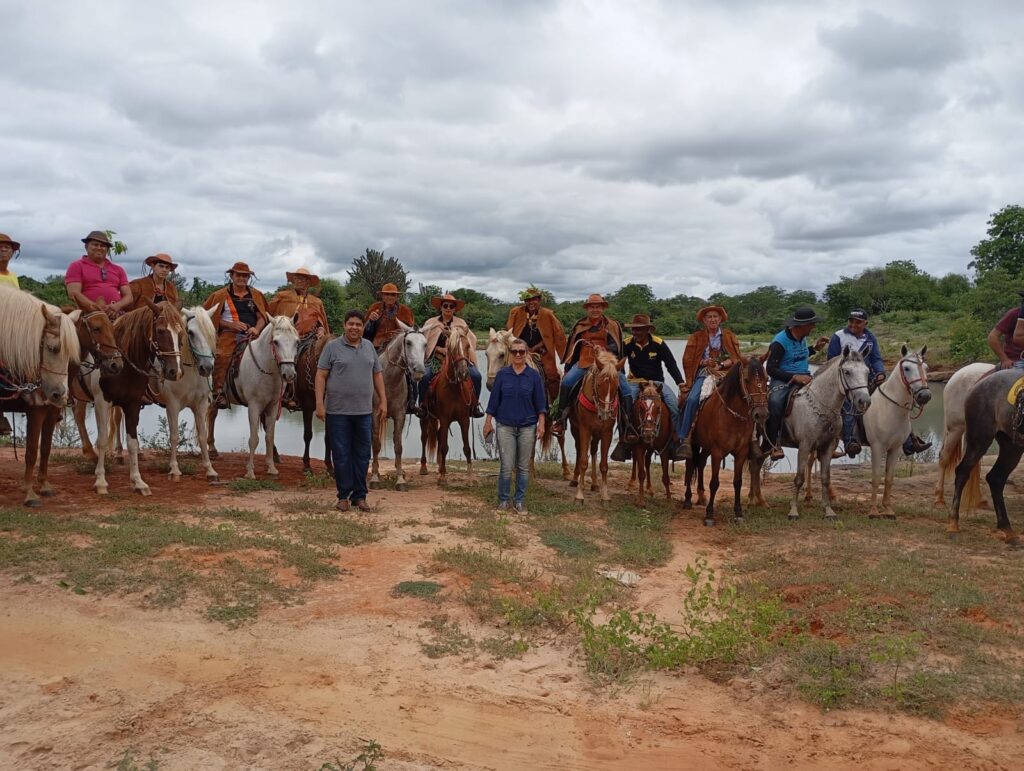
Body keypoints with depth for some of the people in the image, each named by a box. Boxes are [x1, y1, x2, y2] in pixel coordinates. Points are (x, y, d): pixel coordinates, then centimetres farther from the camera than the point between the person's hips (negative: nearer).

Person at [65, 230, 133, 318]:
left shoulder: (118, 270, 23)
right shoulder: (77, 266, 12)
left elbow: (128, 297, 16)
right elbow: (74, 294, -1)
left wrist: (117, 306, -6)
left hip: (116, 314, 3)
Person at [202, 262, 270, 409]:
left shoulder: (256, 295, 18)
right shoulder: (221, 295, 10)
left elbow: (262, 316, 12)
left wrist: (257, 329, -10)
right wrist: (231, 325, -10)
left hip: (253, 335, 2)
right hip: (230, 334, -2)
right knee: (222, 356, -30)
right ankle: (219, 391, -24)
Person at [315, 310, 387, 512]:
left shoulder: (369, 347, 10)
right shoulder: (332, 347, -2)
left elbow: (377, 375, 14)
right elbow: (321, 376, -5)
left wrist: (383, 401, 8)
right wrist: (319, 403, -12)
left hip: (364, 411, 4)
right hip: (338, 411, -4)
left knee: (362, 455, 8)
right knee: (341, 455, 4)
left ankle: (359, 496, 18)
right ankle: (343, 496, 15)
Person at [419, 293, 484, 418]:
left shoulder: (461, 323, 12)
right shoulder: (431, 323, 8)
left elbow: (470, 342, 10)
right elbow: (424, 342, 2)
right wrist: (440, 349, -12)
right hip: (437, 359, -1)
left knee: (476, 376, -19)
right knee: (424, 376, -29)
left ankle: (474, 405, -1)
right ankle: (422, 405, -9)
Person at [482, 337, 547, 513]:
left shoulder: (534, 376, -1)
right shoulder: (502, 374, 0)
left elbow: (540, 403, 1)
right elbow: (494, 400, 3)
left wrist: (541, 424, -6)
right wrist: (488, 422, 2)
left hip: (527, 427, 1)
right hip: (505, 427, -1)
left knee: (523, 467, 7)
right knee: (506, 466, -2)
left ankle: (518, 501, 19)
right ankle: (503, 500, 13)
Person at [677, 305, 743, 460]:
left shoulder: (730, 336, 15)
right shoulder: (696, 337, 14)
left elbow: (735, 359, 7)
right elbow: (688, 360, 7)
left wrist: (721, 365, -11)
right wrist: (705, 362, -10)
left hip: (725, 375, 0)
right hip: (703, 375, 0)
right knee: (692, 399, -27)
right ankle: (685, 439, -27)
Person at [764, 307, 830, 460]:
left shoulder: (802, 338, 13)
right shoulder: (780, 341, -12)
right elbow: (771, 368, -16)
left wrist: (815, 348, 19)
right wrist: (795, 377, -23)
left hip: (803, 378, 7)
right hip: (782, 380, -7)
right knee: (774, 401, -38)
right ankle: (775, 443, -28)